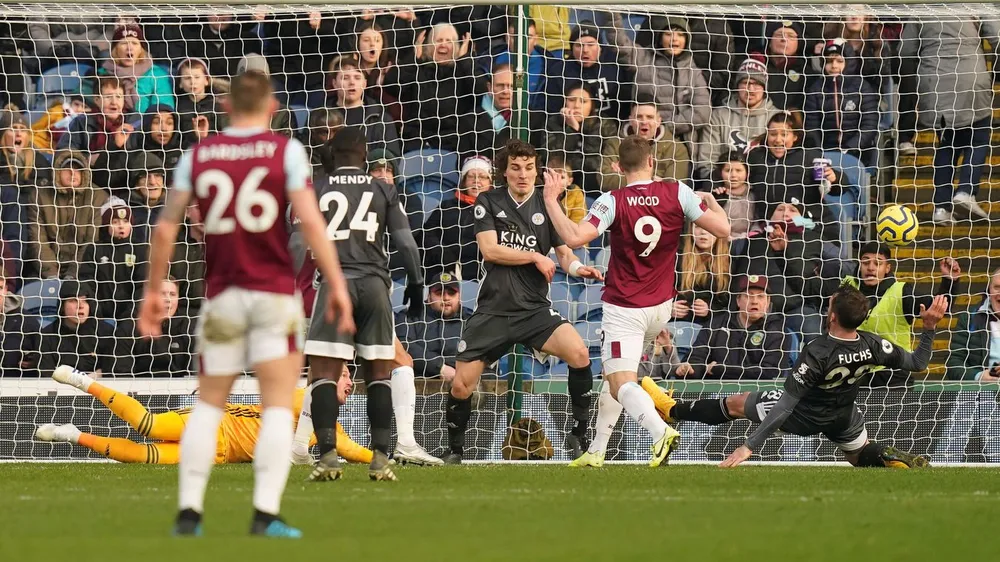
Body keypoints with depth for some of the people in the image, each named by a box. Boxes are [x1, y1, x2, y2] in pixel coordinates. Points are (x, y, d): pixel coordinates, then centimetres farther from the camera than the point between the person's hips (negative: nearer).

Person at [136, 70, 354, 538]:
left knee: (208, 405, 12)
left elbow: (166, 228, 6)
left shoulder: (197, 156, 6)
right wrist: (336, 283, -7)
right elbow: (310, 220, -11)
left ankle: (189, 512, 7)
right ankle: (265, 514, -11)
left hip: (221, 297, 3)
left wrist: (153, 290, 15)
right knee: (278, 406, -1)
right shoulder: (285, 151, -2)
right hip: (274, 294, -3)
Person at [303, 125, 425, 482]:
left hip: (334, 281, -2)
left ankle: (328, 454, -15)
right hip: (375, 283, 2)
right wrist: (416, 284, 21)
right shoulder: (384, 191, 11)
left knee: (323, 373, -2)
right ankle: (380, 459, 3)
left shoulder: (316, 190, 7)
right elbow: (406, 243, 9)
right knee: (379, 373, 9)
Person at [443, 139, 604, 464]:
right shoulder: (488, 202, 3)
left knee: (579, 354, -24)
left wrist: (577, 267, -18)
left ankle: (579, 436, -9)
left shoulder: (547, 207, 6)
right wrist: (535, 257, -9)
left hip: (534, 309, 0)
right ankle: (454, 450, 22)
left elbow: (565, 253, 4)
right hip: (492, 310, 0)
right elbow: (489, 249, -7)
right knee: (461, 386, -4)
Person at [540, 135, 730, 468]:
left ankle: (661, 431, -38)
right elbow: (722, 229, -9)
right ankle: (596, 452, 26)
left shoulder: (613, 202, -15)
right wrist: (711, 202, 12)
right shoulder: (677, 194, -7)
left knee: (621, 384, -11)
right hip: (660, 307, 5)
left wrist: (550, 200, -14)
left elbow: (574, 238, -26)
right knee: (615, 373, 22)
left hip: (623, 308, -5)